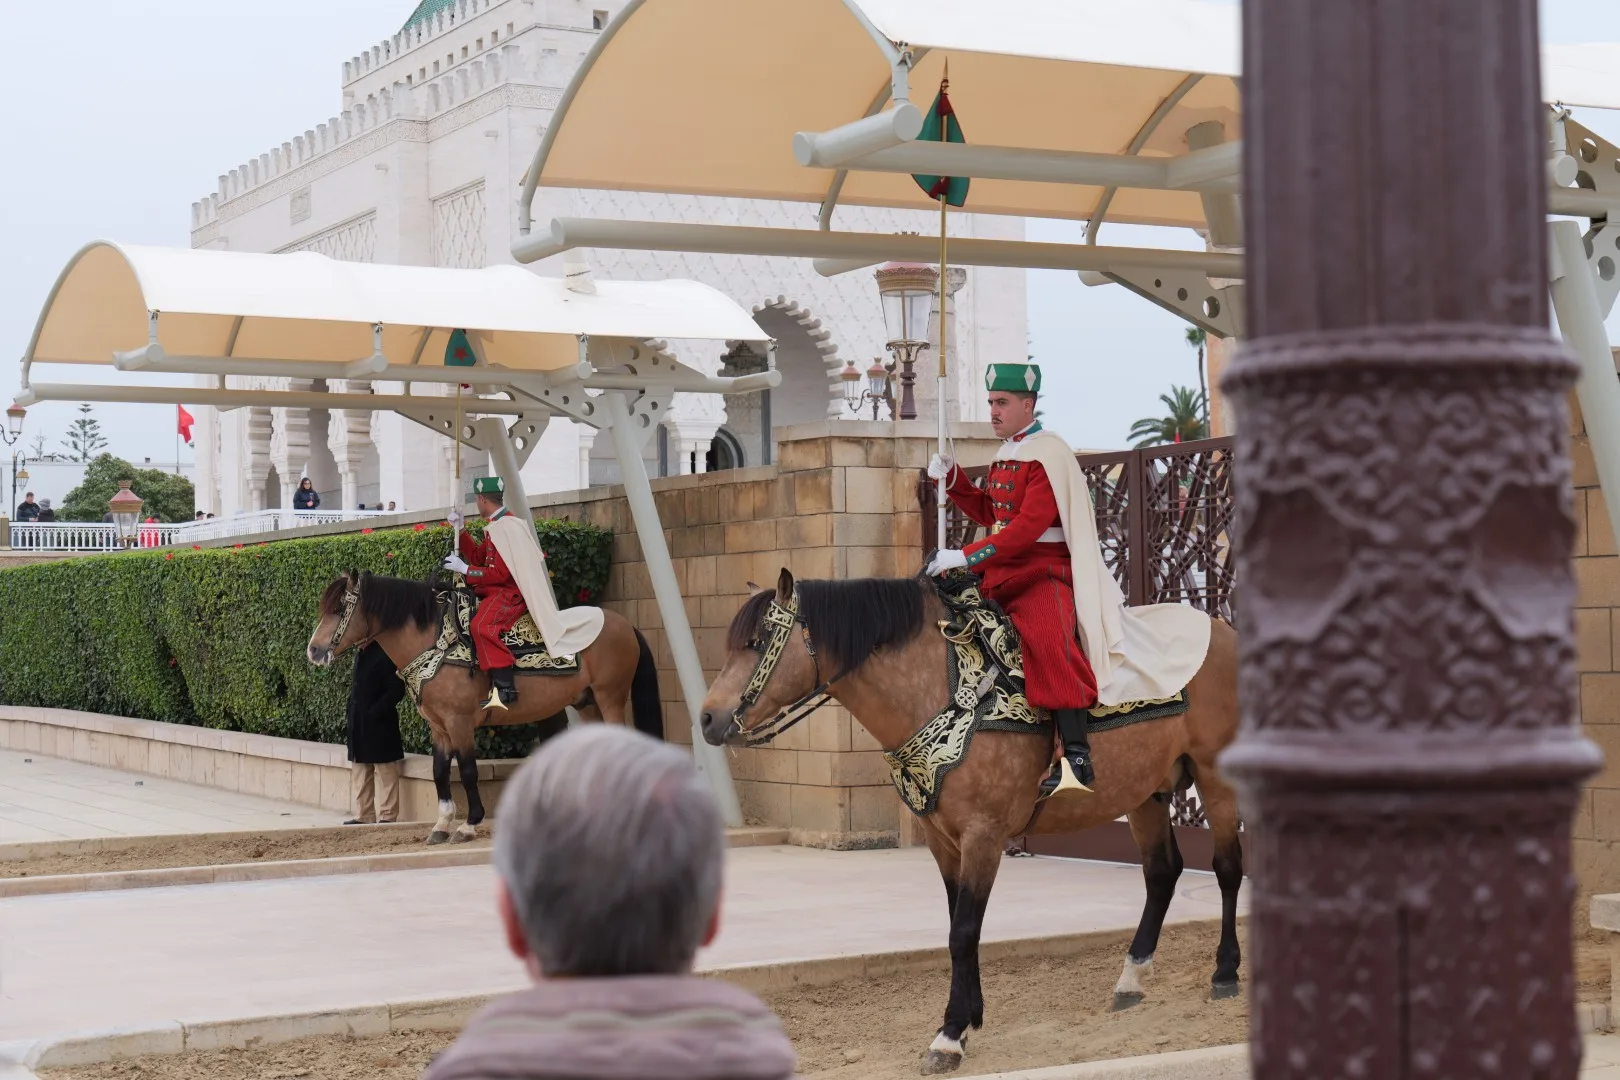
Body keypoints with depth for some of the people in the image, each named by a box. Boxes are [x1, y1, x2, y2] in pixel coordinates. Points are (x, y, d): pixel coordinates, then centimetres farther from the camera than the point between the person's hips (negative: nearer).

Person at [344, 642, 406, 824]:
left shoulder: (385, 655, -15)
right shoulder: (361, 656, 11)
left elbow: (396, 690, -19)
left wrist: (374, 712, -21)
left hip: (379, 725, -9)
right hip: (360, 726, 9)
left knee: (385, 774, 0)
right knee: (360, 774, 13)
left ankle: (387, 816, 4)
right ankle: (363, 816, 20)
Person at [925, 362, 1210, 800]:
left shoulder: (1049, 453, -13)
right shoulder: (1005, 455, 16)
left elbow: (1028, 527, -21)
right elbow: (989, 513, 27)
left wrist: (965, 556, -26)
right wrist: (952, 477, 12)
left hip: (1045, 572, -10)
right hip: (1002, 575, 10)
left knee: (1049, 639, -35)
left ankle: (1077, 758, -39)